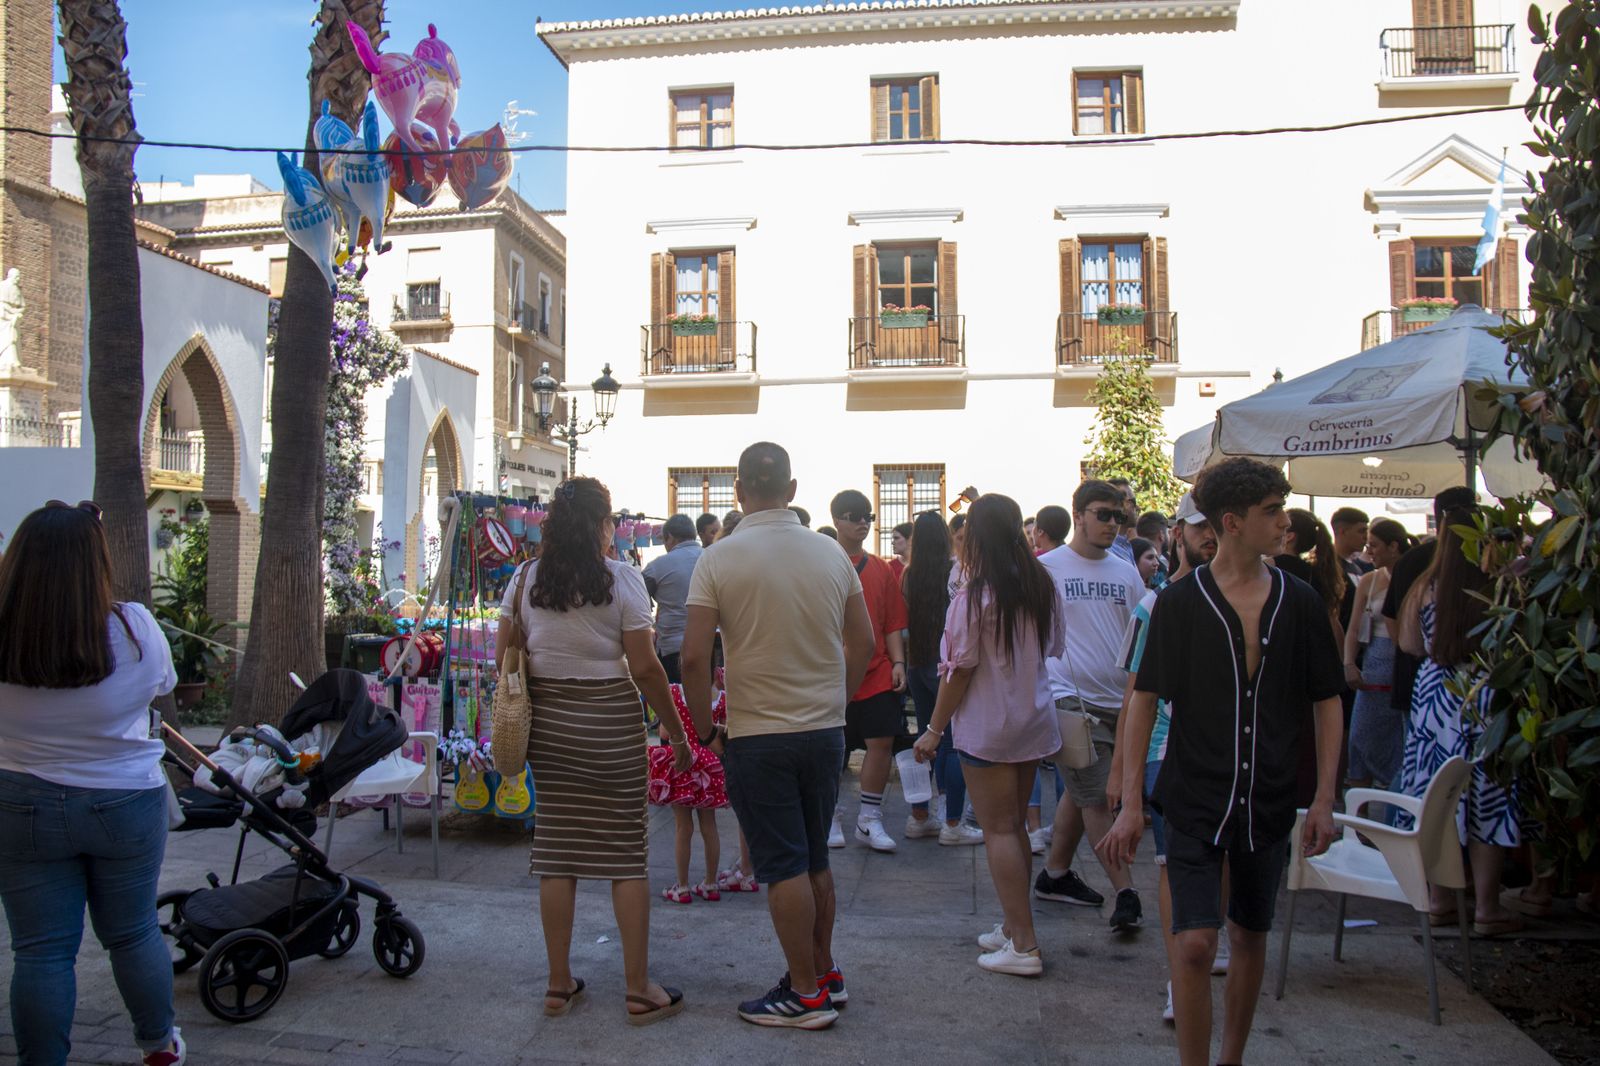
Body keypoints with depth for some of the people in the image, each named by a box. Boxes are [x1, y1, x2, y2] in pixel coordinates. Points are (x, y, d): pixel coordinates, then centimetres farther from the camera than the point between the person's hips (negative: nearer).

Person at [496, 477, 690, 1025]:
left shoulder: (525, 579, 3)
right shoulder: (622, 578, -9)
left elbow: (503, 658, 3)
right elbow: (644, 666, -11)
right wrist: (677, 733, -2)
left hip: (547, 720, 4)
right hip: (611, 720, -4)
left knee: (556, 849, 11)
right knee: (626, 851, 4)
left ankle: (559, 984, 20)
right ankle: (640, 990, 10)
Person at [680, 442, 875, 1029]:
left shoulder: (719, 560, -12)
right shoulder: (832, 554, 0)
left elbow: (694, 657, -15)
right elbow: (864, 643, 6)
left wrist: (705, 730, -3)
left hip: (757, 735, -4)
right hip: (826, 731, 5)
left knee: (784, 866, 5)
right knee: (814, 858, 19)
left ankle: (806, 993, 13)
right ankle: (825, 973, 30)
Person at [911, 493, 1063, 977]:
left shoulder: (974, 597, -16)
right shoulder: (1042, 587, 4)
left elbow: (958, 670, -14)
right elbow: (1052, 650, 13)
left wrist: (934, 729, -6)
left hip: (987, 728, -7)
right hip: (1035, 721, 7)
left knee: (998, 830, 0)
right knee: (1015, 825, 16)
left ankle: (1024, 945, 2)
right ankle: (1012, 926, 25)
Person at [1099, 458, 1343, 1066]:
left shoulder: (1299, 602, 0)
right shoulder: (1179, 602, -7)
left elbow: (1326, 702, 7)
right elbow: (1144, 698, -3)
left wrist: (1325, 799, 1)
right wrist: (1131, 802, -6)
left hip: (1269, 804, 3)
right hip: (1195, 802, -3)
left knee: (1250, 939, 15)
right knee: (1194, 944, -10)